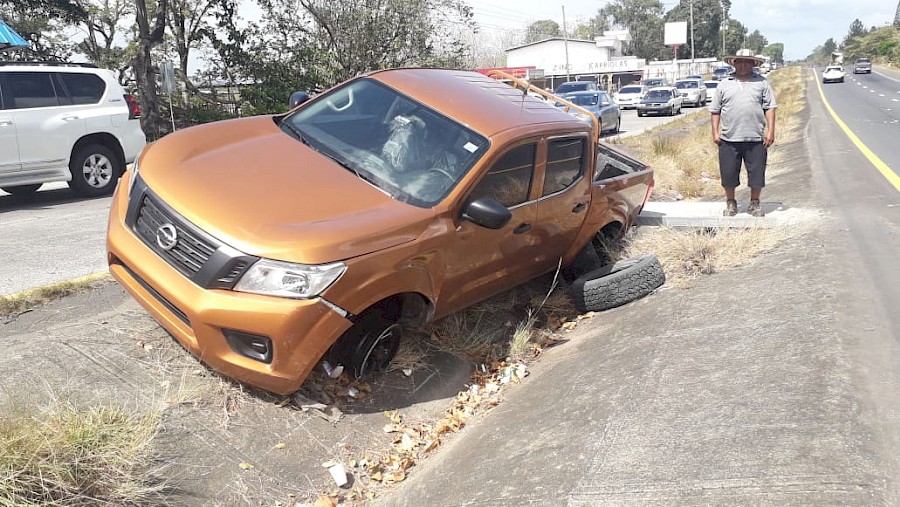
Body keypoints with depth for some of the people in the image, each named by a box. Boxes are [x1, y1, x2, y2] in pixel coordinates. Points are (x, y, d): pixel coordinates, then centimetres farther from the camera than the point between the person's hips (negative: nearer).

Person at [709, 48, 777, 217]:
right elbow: (715, 111, 11)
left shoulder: (762, 83, 10)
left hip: (755, 139, 0)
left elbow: (770, 108, 6)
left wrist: (770, 131, -2)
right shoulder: (724, 85, 11)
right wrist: (715, 132, 3)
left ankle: (754, 203, 19)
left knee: (756, 173, 4)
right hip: (729, 140, 0)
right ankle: (730, 203, 21)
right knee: (728, 174, 4)